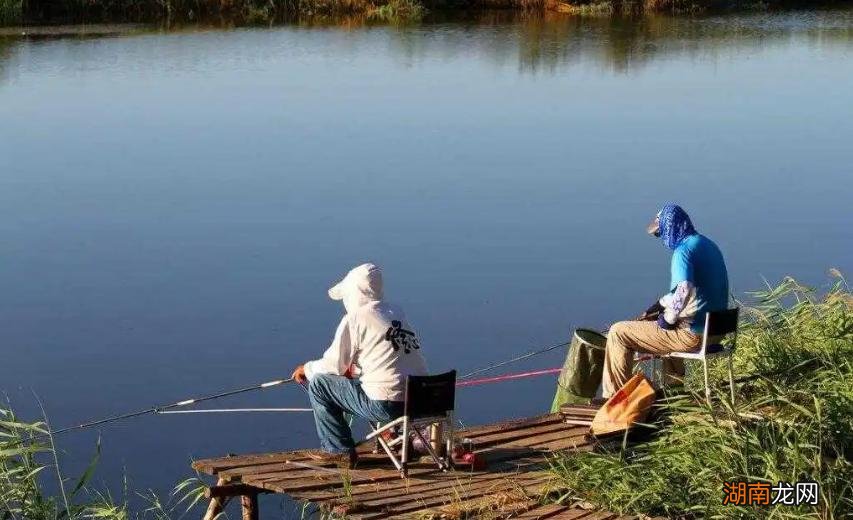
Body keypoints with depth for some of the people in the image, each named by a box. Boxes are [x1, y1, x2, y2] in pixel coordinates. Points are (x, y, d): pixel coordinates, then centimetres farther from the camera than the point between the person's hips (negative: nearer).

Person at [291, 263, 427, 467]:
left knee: (318, 383, 6)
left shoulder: (356, 318, -7)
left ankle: (339, 450, 11)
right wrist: (353, 369, 30)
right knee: (354, 379, 32)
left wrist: (306, 369, 16)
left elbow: (333, 366, -3)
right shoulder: (397, 312, 14)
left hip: (386, 405, -8)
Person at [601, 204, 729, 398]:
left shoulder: (684, 250, -18)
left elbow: (683, 292, -33)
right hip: (716, 329, 9)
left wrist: (667, 319, -16)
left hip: (693, 334, -9)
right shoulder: (708, 244, 12)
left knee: (618, 332, -3)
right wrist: (660, 305, 17)